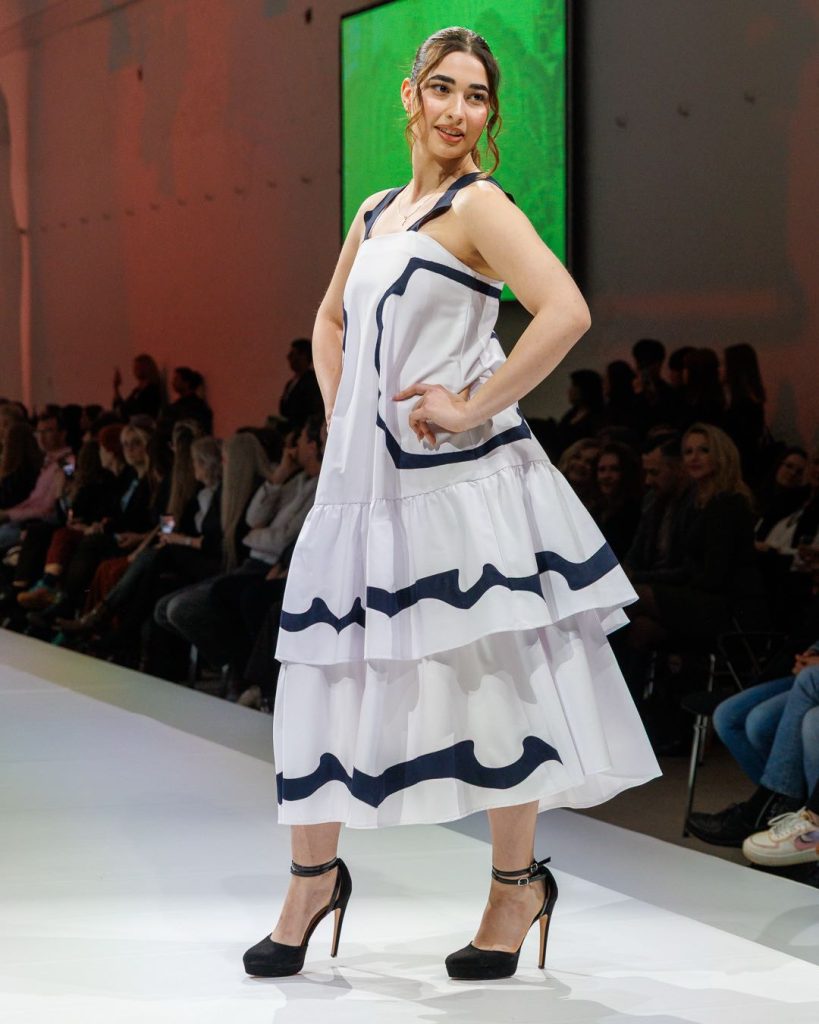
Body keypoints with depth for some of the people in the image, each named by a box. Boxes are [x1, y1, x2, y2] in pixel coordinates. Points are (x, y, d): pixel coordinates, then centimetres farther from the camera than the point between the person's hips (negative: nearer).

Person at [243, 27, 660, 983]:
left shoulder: (478, 205, -7)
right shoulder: (376, 211, 15)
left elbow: (566, 312, -20)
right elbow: (331, 320, 31)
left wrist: (475, 408, -16)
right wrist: (339, 420, 16)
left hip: (456, 477, -7)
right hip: (366, 475, 7)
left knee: (483, 673, -1)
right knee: (324, 671, 8)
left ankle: (518, 882, 12)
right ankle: (315, 874, 21)